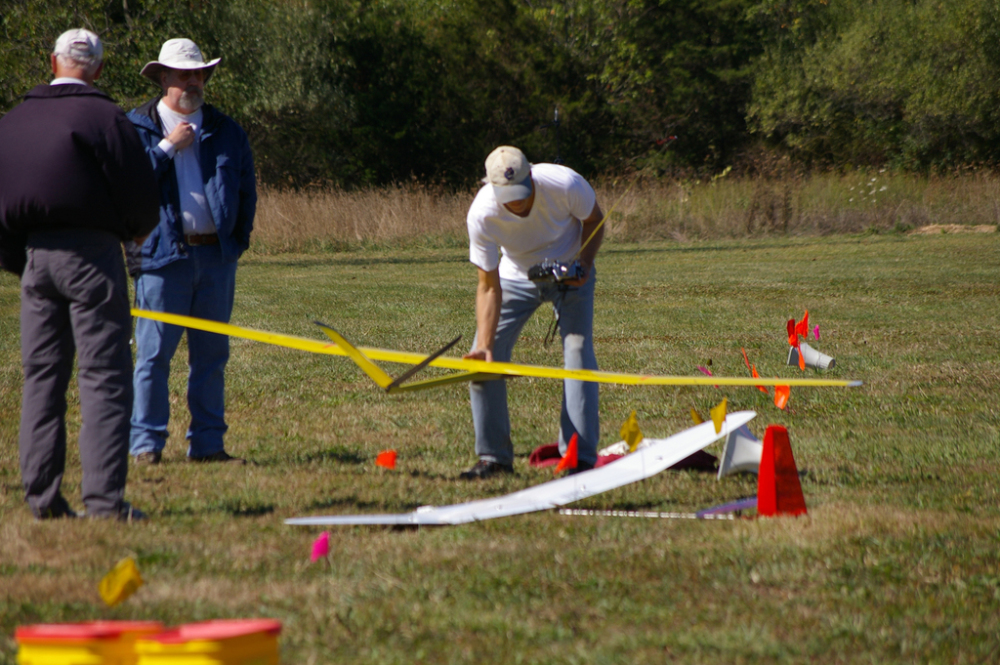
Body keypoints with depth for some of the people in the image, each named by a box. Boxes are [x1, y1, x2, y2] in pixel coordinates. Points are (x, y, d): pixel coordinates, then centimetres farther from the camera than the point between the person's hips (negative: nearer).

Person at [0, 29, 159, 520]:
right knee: (104, 377, -5)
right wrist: (135, 229, 12)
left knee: (41, 376, 11)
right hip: (91, 253, -6)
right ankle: (105, 498, -11)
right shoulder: (103, 117, -9)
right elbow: (140, 193, -9)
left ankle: (41, 494, 9)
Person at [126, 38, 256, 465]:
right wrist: (167, 147, -9)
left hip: (216, 254, 4)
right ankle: (146, 443, -2)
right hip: (164, 254, -4)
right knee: (154, 353, -6)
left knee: (212, 354, 5)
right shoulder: (137, 126, 5)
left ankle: (207, 443, 10)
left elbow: (246, 190, 19)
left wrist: (238, 238, 10)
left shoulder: (226, 131, 15)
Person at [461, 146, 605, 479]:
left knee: (578, 352, -17)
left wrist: (584, 265, -25)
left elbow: (594, 220, -9)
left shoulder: (566, 185, -33)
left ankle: (582, 459, -14)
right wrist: (484, 344, -31)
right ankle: (494, 456, 6)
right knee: (482, 359, -7)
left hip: (570, 273, -1)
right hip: (516, 276, 1)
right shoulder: (482, 214, -30)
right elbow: (489, 286, -23)